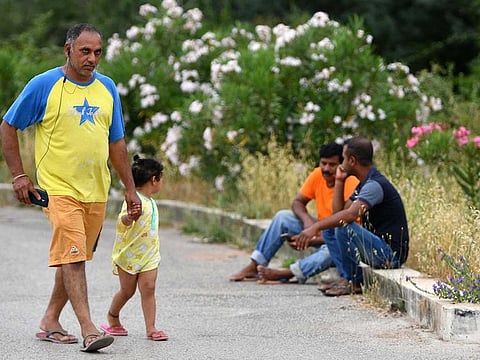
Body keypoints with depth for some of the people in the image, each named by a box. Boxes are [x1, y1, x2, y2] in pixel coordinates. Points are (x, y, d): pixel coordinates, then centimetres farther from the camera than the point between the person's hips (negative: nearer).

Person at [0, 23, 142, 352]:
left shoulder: (107, 88, 8)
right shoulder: (44, 85, -7)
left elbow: (116, 142, 16)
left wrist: (130, 189, 13)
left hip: (96, 191, 6)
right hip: (59, 188, -5)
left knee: (76, 258, 10)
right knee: (72, 256, -15)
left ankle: (50, 321, 22)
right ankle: (88, 329, -21)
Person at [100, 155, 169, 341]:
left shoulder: (151, 202, 11)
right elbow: (122, 223, -33)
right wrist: (126, 218, -55)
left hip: (149, 256, 7)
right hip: (128, 255, -7)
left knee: (148, 288, -4)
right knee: (127, 291, 6)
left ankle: (151, 328, -6)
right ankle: (112, 317, 31)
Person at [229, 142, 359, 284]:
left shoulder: (350, 185, -24)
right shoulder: (317, 175, -4)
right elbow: (297, 202, 3)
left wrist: (312, 241, -35)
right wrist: (307, 220, -21)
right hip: (321, 231, 7)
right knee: (282, 217, -4)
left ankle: (286, 273, -39)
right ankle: (253, 267, -7)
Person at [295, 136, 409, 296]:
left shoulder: (375, 185, -19)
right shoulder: (364, 184, 14)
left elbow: (350, 214, -35)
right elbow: (338, 211, 13)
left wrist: (315, 227, -38)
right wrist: (339, 181, 7)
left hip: (391, 254, -10)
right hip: (378, 248, 10)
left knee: (344, 227, -28)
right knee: (330, 228, 14)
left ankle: (353, 282, -14)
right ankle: (346, 277, 5)